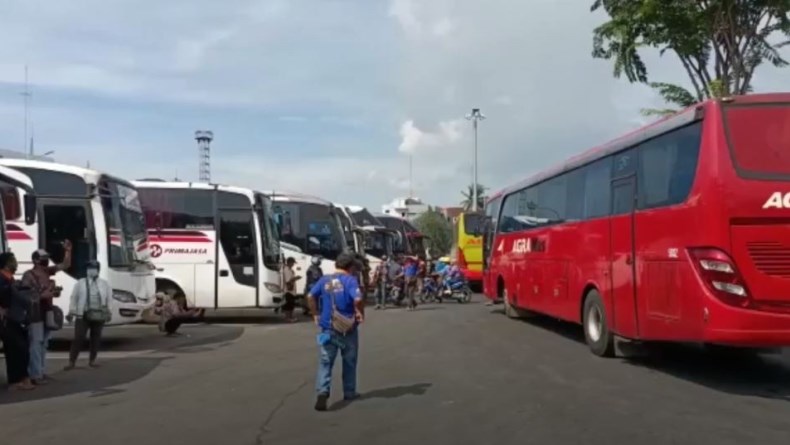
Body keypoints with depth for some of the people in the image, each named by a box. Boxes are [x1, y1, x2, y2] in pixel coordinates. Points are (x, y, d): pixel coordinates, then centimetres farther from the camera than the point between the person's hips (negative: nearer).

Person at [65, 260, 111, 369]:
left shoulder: (104, 284, 7)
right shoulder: (80, 283, 3)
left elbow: (108, 300, 11)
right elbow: (74, 298, 2)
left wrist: (108, 313, 9)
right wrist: (71, 313, -1)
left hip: (98, 316, 2)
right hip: (82, 315, -2)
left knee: (96, 338, 8)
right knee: (78, 338, -6)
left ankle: (92, 360, 19)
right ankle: (72, 361, 0)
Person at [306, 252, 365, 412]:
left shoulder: (324, 280, 4)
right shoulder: (350, 280, -9)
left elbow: (310, 296, -4)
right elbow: (358, 299, -24)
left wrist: (315, 314, 5)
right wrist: (361, 313, -7)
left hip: (328, 328, 2)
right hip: (347, 328, -2)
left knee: (325, 362, 1)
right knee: (349, 362, 16)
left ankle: (322, 392, -19)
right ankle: (349, 393, 28)